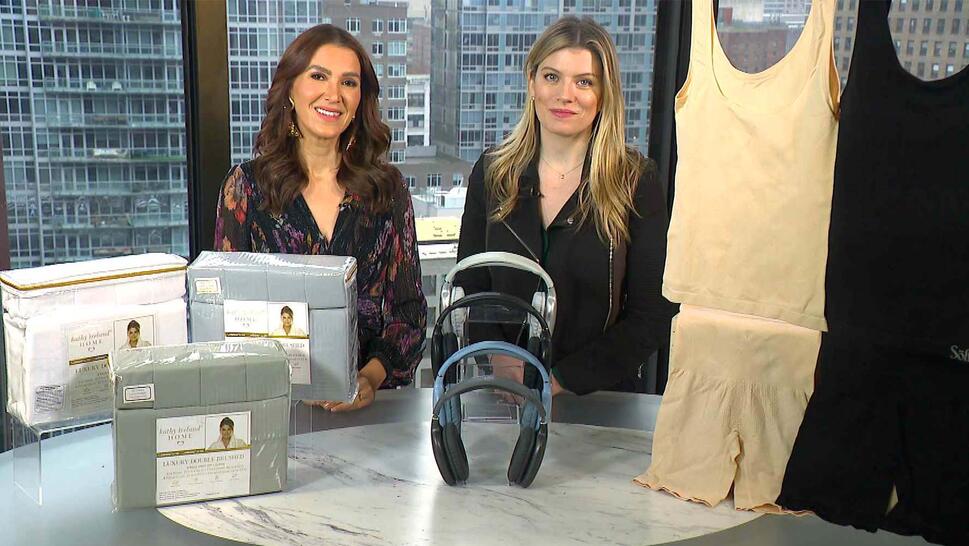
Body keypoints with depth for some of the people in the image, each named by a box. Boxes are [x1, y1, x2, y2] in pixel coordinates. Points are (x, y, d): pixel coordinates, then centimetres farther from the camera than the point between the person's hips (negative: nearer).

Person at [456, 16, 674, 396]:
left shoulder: (637, 181, -2)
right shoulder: (491, 173, 7)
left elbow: (653, 314, -3)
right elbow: (468, 287, 10)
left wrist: (561, 378, -10)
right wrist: (501, 358, -8)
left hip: (600, 397, -2)